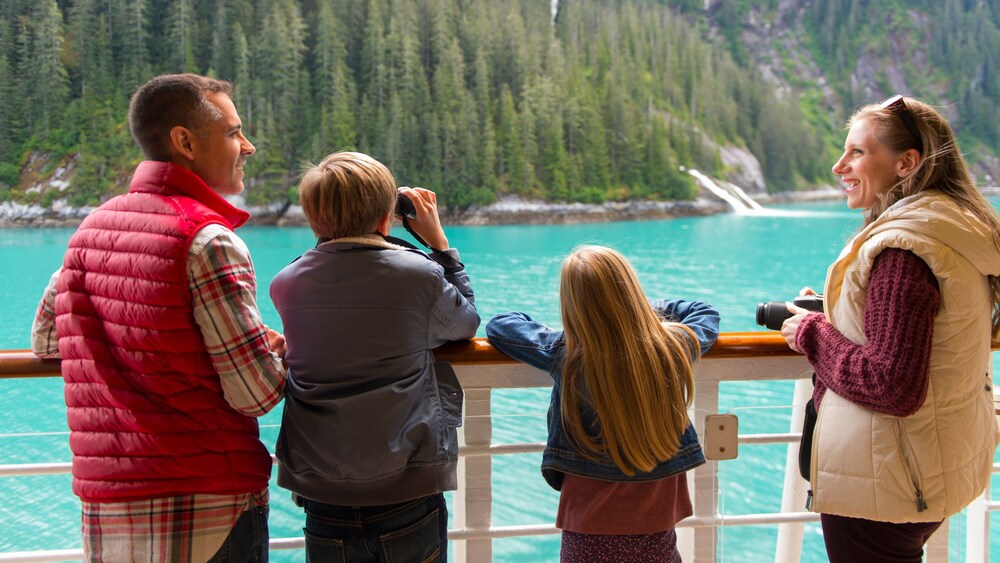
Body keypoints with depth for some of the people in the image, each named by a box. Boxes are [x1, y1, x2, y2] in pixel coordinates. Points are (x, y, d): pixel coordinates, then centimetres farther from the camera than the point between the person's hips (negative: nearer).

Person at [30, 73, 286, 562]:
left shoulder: (92, 228, 7)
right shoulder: (208, 240, -15)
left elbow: (44, 339, 19)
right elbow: (257, 394, -16)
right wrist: (280, 350, 5)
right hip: (208, 513, -6)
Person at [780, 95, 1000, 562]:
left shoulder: (902, 249, -24)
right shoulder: (962, 232, 7)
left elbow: (894, 388, -27)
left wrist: (812, 335, -14)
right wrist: (829, 314, 9)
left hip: (882, 486, -9)